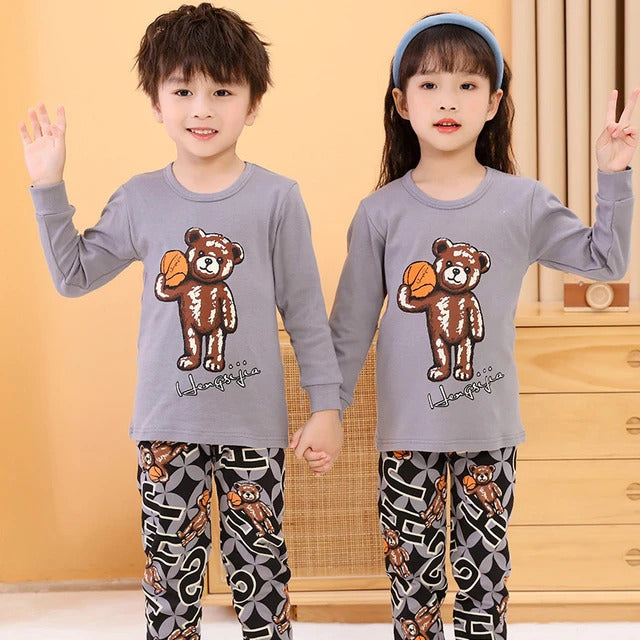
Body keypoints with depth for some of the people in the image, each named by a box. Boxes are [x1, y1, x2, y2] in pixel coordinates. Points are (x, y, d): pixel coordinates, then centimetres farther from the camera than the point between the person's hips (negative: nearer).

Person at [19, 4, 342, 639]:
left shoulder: (277, 197, -5)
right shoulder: (140, 199, 1)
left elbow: (305, 311, -1)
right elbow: (74, 276, 9)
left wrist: (326, 406, -2)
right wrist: (48, 188, 2)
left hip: (254, 424, -2)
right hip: (166, 422, 2)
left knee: (259, 565, 8)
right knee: (171, 566, 11)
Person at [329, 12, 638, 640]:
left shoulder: (521, 202, -3)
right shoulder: (381, 212, -5)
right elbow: (351, 325, 0)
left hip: (490, 429, 1)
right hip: (408, 430, 0)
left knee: (483, 570, 12)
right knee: (412, 572, 10)